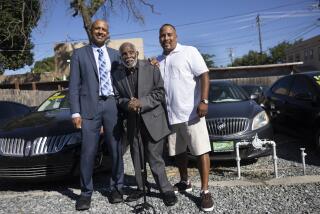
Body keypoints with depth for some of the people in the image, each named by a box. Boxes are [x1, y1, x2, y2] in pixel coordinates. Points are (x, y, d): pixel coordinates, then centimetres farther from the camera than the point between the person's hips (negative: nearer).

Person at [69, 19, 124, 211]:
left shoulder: (115, 55, 14)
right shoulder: (79, 54, 7)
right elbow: (74, 85, 2)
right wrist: (76, 112, -6)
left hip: (112, 105, 2)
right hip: (90, 106, -2)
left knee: (116, 149, 7)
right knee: (88, 151, -2)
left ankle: (116, 187, 22)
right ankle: (86, 192, 13)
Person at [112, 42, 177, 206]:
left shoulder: (151, 68, -5)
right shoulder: (116, 74, 3)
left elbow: (160, 93, -8)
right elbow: (117, 97, 5)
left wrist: (141, 103, -20)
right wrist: (127, 103, -17)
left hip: (152, 119, -4)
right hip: (132, 122, 4)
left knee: (155, 157, -2)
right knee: (137, 158, 13)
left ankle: (166, 190, 13)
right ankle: (140, 188, 28)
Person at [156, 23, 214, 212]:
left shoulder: (189, 52, -2)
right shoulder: (158, 61, 17)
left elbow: (204, 75, -10)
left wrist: (204, 101, -21)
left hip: (191, 112, -6)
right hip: (170, 115, 7)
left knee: (201, 151, -4)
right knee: (178, 151, 15)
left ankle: (205, 191, 5)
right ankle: (185, 182, 33)